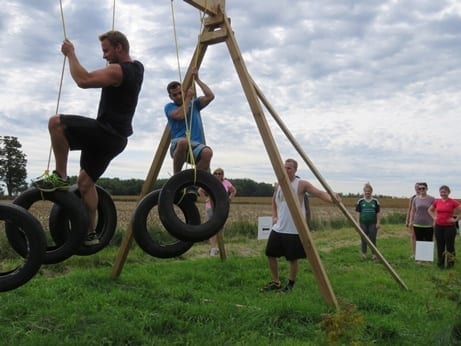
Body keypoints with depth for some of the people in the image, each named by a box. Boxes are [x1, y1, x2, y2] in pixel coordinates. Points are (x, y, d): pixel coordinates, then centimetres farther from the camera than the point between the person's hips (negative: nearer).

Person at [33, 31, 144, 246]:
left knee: (56, 122, -18)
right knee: (86, 181, 15)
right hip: (116, 138, 10)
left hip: (106, 132, -10)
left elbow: (83, 80, -26)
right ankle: (90, 233, 18)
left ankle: (60, 178, -10)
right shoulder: (136, 67, 14)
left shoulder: (118, 70, -16)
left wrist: (71, 54, -13)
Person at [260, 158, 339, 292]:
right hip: (278, 228, 6)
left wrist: (332, 199, -37)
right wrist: (274, 216, 12)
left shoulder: (302, 184, -9)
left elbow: (319, 193, -19)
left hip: (294, 230, -6)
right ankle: (275, 282, 25)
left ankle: (290, 284, 21)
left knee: (293, 258, 0)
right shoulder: (278, 185, 8)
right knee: (270, 254, 8)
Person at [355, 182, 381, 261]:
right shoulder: (360, 201, 2)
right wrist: (358, 223, -3)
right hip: (363, 223, 0)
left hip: (373, 223, 0)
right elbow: (358, 213, 3)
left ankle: (374, 254, 12)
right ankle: (363, 253, 15)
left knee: (373, 239, 4)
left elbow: (378, 213, 4)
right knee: (363, 239, 5)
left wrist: (378, 222, -3)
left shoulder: (375, 201, 3)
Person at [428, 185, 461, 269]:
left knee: (449, 246, 3)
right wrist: (434, 217, 8)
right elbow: (430, 210, 21)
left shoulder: (453, 202, -7)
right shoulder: (437, 201, 5)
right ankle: (440, 263, 20)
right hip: (438, 226, 4)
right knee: (440, 246, 10)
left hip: (449, 227, -4)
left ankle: (450, 263, 15)